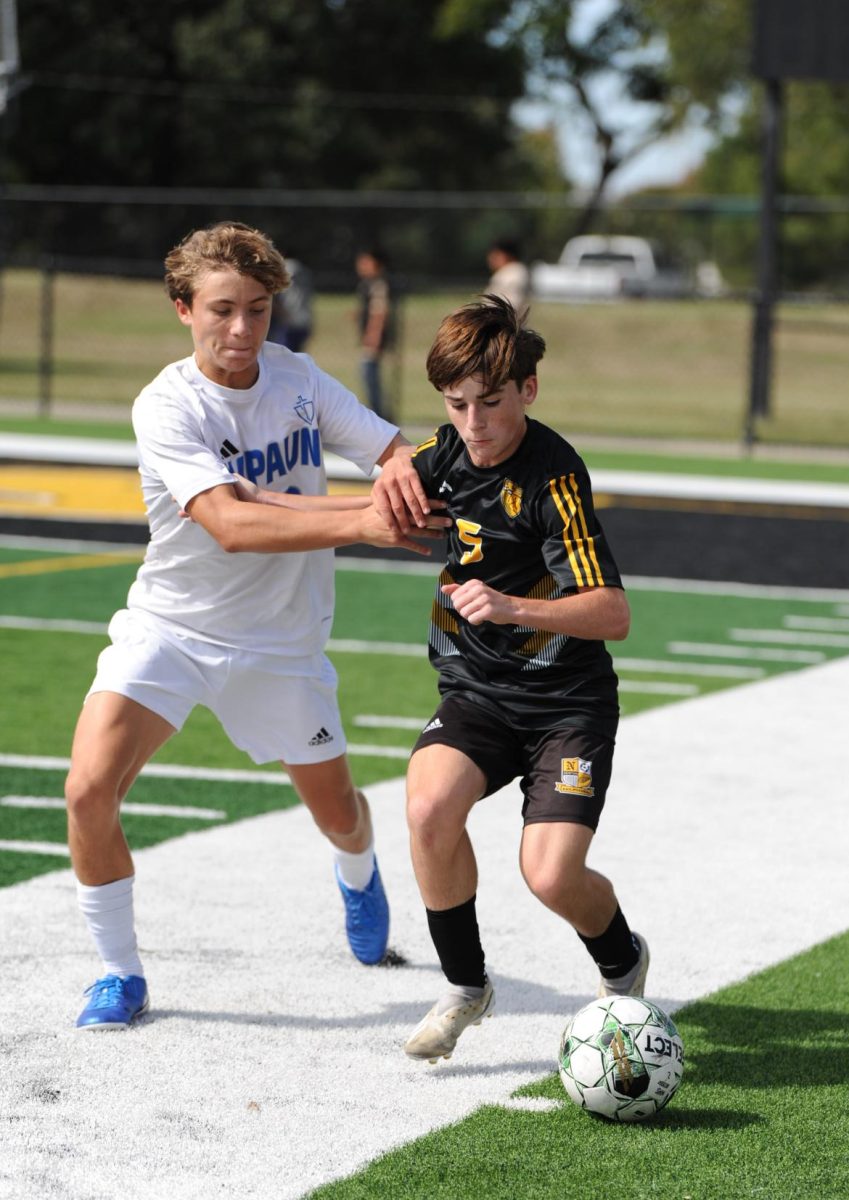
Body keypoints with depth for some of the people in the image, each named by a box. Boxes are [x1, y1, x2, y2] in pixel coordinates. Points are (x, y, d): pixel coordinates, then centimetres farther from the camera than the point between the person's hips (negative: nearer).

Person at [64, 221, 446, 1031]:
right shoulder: (166, 408, -20)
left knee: (338, 812, 16)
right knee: (89, 791, -22)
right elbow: (231, 524, -33)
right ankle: (119, 973, -1)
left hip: (281, 639, 3)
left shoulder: (298, 379, -5)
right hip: (169, 626, -3)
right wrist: (360, 521, -43)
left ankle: (357, 874, 55)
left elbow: (398, 453, -7)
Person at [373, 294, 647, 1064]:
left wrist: (515, 607, -42)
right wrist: (395, 482, 4)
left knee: (552, 877, -20)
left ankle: (623, 963, 17)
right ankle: (465, 987, -4)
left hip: (566, 703, -5)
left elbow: (613, 613, -27)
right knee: (430, 806, -26)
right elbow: (401, 479, 27)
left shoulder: (552, 477, -20)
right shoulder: (451, 451, 1)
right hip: (477, 692, 5)